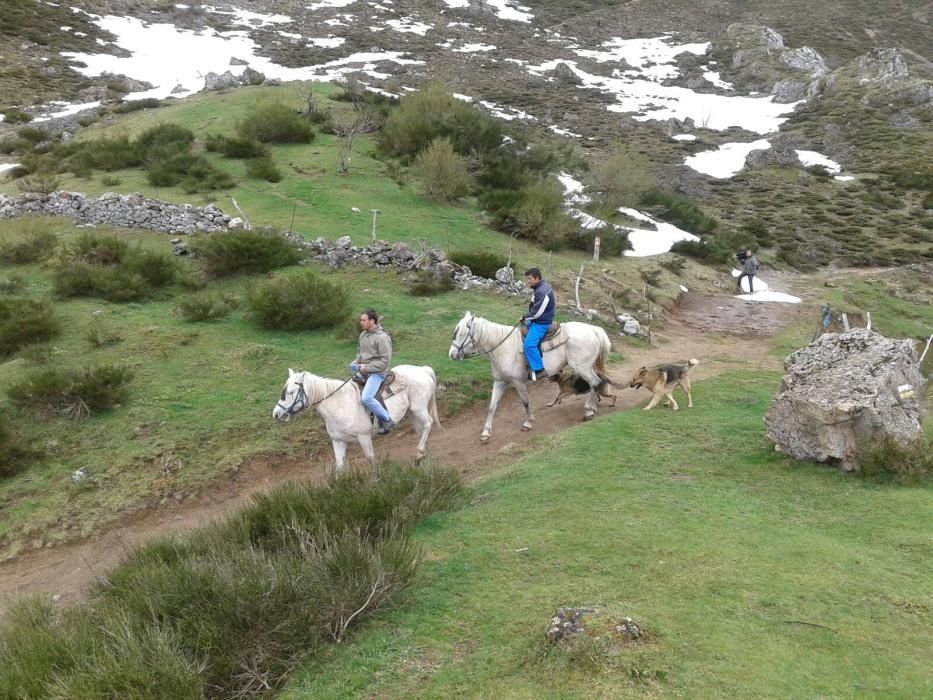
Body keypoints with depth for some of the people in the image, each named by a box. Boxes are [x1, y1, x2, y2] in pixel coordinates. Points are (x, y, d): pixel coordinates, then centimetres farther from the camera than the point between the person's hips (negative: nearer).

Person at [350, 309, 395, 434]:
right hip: (364, 371, 9)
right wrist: (357, 361, 4)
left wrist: (367, 367, -20)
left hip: (377, 372, -9)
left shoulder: (382, 337, -17)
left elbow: (385, 361, -19)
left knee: (366, 398, -26)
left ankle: (387, 420, -10)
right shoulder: (363, 334, 8)